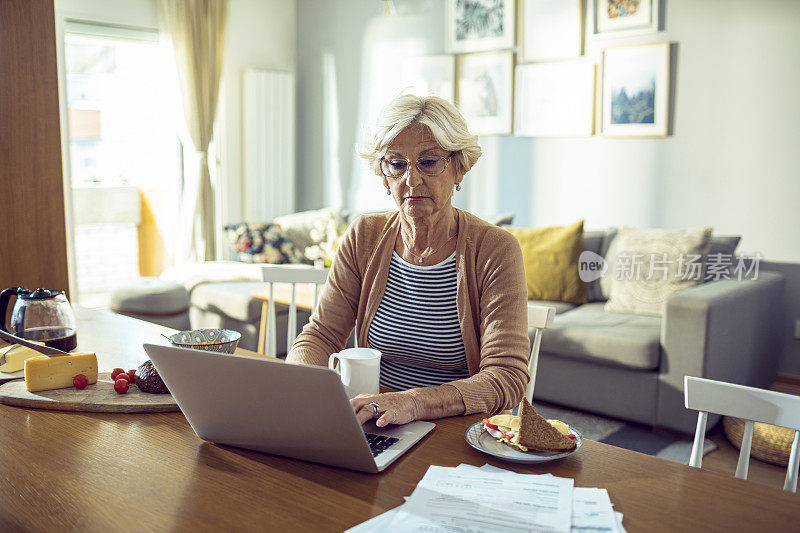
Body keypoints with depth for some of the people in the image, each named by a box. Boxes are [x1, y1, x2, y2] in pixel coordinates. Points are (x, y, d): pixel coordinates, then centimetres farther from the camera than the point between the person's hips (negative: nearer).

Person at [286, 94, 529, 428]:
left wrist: (412, 402, -34)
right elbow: (319, 337, 0)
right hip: (375, 429, 4)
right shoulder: (363, 237, 2)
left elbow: (507, 376, -18)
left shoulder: (496, 250, -10)